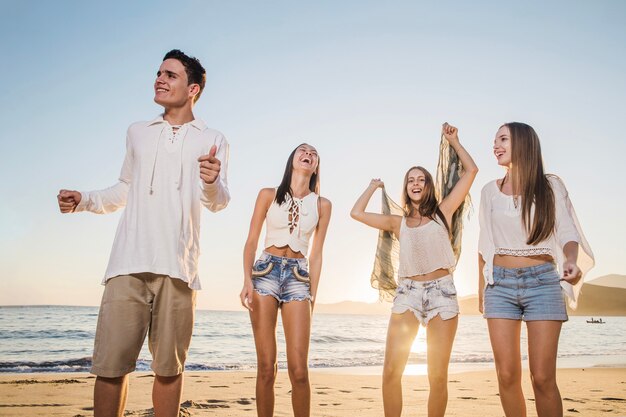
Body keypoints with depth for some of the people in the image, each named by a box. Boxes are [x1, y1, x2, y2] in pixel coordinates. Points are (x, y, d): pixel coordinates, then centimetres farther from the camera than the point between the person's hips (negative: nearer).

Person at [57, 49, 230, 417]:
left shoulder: (213, 141, 11)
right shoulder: (138, 133, 20)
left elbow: (218, 202, 0)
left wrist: (212, 181, -23)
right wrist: (85, 200, 10)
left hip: (177, 266, -2)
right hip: (128, 263, 2)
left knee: (169, 368, 2)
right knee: (110, 366, -4)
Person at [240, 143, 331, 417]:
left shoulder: (322, 205, 10)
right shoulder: (268, 195, 7)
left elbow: (316, 253, 11)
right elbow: (251, 241, 5)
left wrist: (313, 294, 5)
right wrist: (247, 281, -9)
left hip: (298, 277, 1)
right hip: (265, 272, -1)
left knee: (299, 370, -7)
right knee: (266, 368, -3)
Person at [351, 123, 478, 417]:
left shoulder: (443, 212, 10)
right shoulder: (398, 222, 15)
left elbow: (471, 171, 7)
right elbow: (356, 213, 11)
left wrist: (453, 142, 14)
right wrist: (374, 186, 25)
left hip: (442, 291, -1)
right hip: (407, 292, 2)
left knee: (438, 375, -1)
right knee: (391, 371, -7)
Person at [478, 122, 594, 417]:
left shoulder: (551, 186, 3)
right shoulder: (490, 191, 10)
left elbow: (567, 234, -2)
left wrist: (571, 261, -24)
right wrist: (481, 290, 14)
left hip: (542, 282, -2)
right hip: (501, 283, 2)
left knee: (543, 378, -5)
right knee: (507, 375, -1)